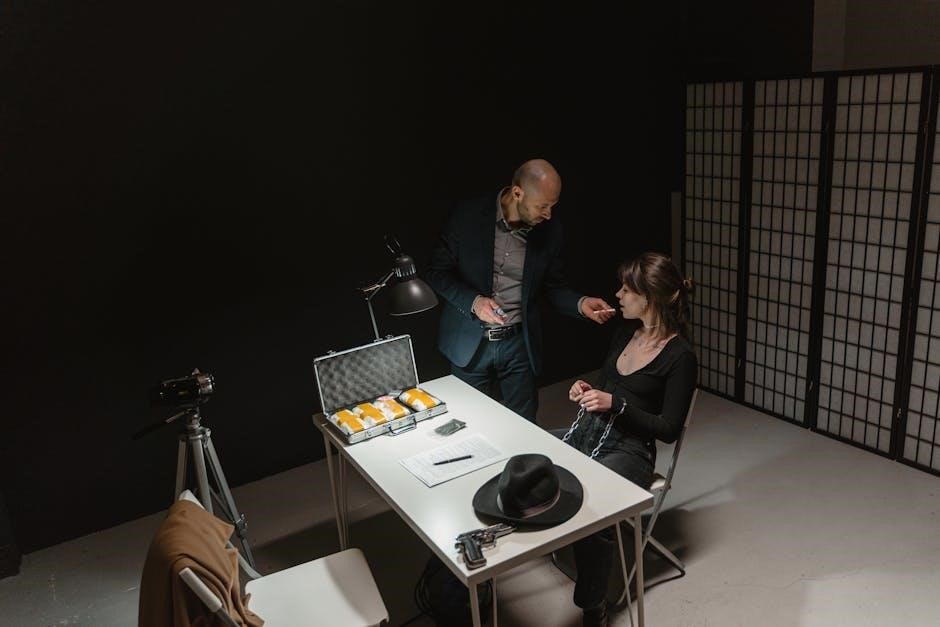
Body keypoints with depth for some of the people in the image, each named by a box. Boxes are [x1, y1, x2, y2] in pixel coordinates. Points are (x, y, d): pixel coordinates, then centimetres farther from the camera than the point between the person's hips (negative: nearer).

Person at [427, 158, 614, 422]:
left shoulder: (549, 230, -5)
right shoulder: (468, 216, -13)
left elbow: (553, 287, 6)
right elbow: (437, 271, -7)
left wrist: (580, 303, -14)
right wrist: (473, 301, -22)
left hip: (519, 344, 2)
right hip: (470, 343, -2)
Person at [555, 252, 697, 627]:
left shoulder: (680, 357, -12)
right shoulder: (625, 333, 9)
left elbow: (669, 429, -12)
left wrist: (615, 405, -19)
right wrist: (587, 390, 0)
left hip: (628, 452, -7)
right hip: (585, 433, 8)